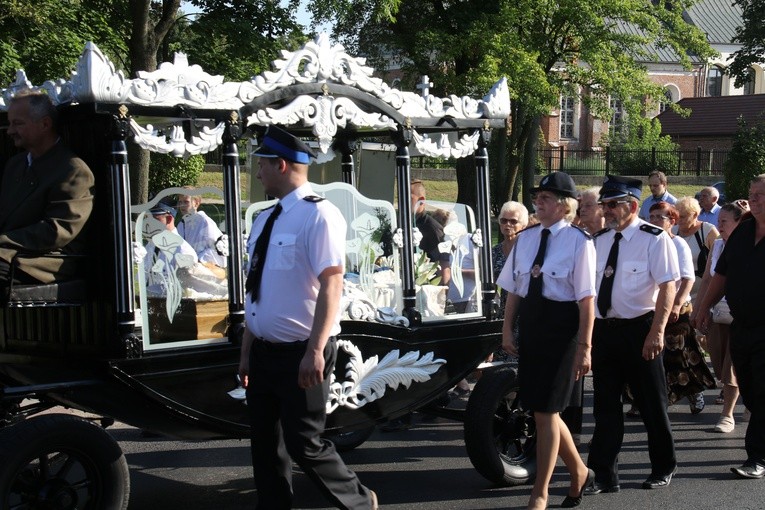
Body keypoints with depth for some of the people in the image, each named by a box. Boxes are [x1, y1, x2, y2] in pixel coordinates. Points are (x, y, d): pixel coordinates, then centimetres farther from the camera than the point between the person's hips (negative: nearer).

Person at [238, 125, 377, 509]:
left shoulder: (317, 215, -15)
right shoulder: (265, 219, 10)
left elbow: (331, 285, -21)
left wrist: (314, 351, -25)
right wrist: (247, 350, 18)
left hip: (300, 354, -8)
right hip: (264, 351, 8)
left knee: (304, 444, -2)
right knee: (265, 443, 12)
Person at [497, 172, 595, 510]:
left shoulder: (578, 241, -10)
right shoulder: (526, 238, 8)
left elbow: (586, 299, -12)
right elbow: (513, 289, 13)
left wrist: (584, 347, -15)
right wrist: (508, 329, 7)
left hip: (561, 328, -6)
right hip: (530, 326, 6)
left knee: (545, 411, -2)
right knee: (542, 410, 13)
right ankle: (579, 472, 35)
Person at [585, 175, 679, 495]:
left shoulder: (655, 239, -9)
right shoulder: (599, 240, 9)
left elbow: (668, 286, -13)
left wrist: (657, 332, -20)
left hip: (639, 330, -5)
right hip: (602, 329, 5)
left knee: (651, 403, 8)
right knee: (605, 405, 7)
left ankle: (663, 469, 26)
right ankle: (605, 477, 13)